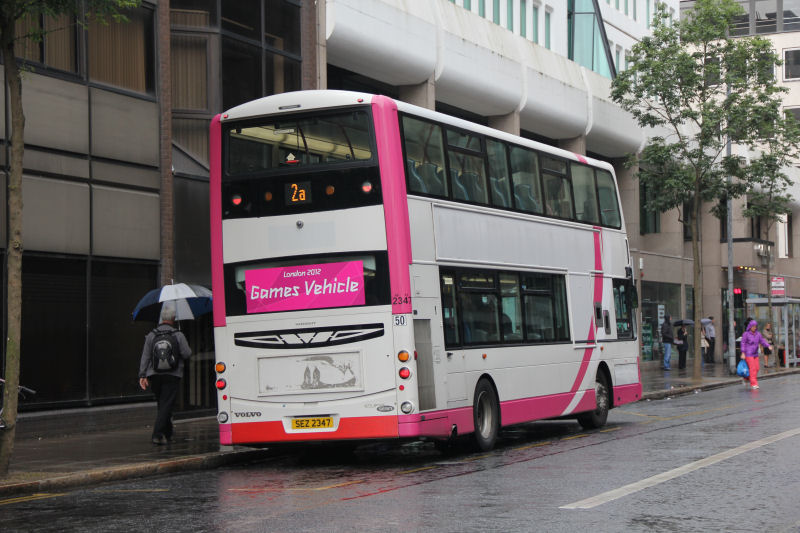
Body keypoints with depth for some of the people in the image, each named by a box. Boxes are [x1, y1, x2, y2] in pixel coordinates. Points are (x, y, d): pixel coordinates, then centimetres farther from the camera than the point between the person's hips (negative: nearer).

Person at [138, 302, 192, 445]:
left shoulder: (151, 335, 5)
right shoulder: (178, 335, -5)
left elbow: (145, 357, 3)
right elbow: (187, 354, -5)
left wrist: (142, 375, 4)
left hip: (154, 375, 4)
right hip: (172, 375, -4)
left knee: (162, 404, 17)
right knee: (166, 405, -5)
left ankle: (167, 434, 23)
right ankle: (158, 434, -18)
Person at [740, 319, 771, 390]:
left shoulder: (758, 334, 9)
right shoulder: (746, 334, -6)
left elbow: (762, 341, 5)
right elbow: (743, 344, -8)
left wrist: (768, 346, -12)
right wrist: (743, 353, -14)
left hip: (755, 354, 6)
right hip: (748, 354, -6)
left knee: (756, 369, 7)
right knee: (752, 368, -11)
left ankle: (745, 378, 26)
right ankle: (753, 384, -8)